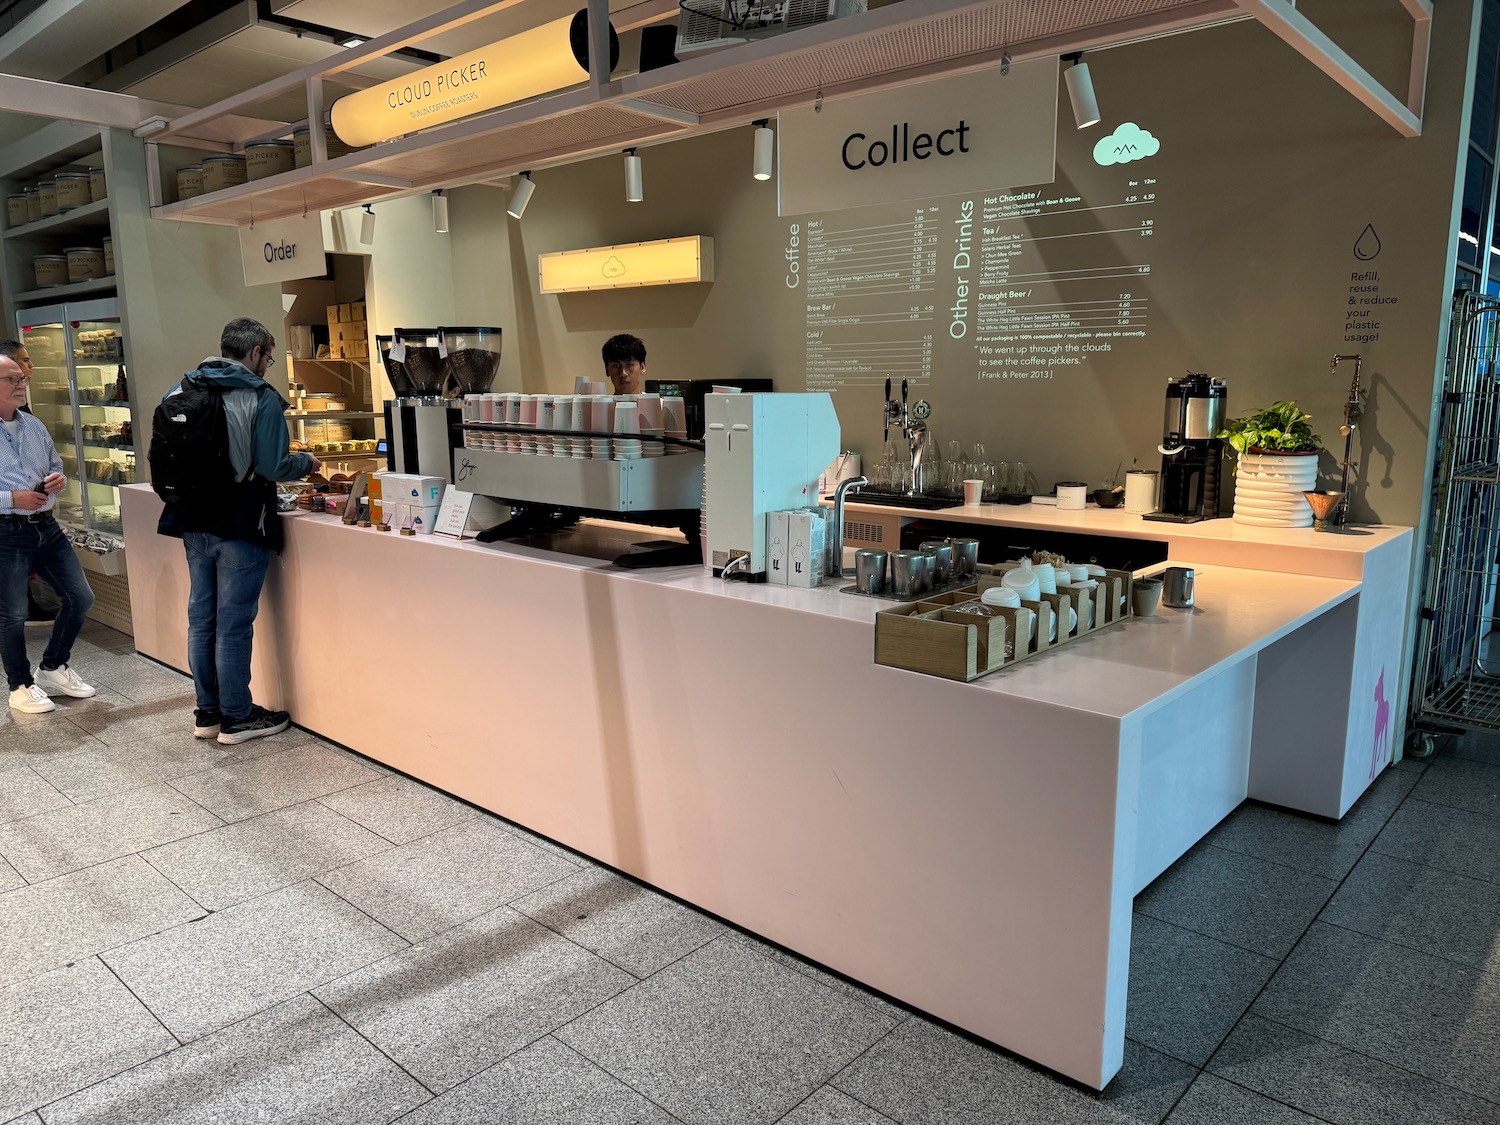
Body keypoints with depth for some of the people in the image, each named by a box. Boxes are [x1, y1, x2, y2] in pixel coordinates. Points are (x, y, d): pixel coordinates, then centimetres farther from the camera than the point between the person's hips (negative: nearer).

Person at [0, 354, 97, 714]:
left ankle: (53, 667, 29)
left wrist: (59, 480, -1)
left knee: (80, 598, 9)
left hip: (46, 526, 7)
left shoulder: (35, 426, 10)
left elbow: (57, 467, 21)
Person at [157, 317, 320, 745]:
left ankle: (206, 713, 25)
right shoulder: (261, 398, -13)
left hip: (194, 524, 6)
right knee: (234, 623, 2)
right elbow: (273, 467, -17)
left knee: (201, 617, 14)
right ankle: (236, 718, 13)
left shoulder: (181, 391, 6)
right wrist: (306, 463, 2)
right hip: (240, 527, -6)